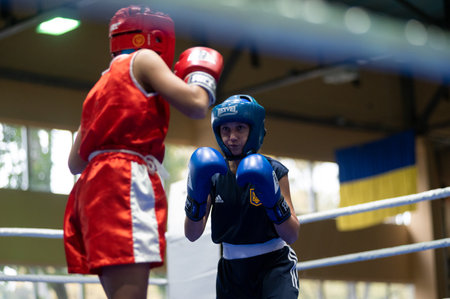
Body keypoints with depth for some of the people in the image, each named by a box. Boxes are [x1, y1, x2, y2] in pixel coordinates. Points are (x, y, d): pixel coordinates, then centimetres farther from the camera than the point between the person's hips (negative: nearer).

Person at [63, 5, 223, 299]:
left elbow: (75, 163, 27)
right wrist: (203, 74, 16)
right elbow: (196, 106, -4)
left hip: (94, 184, 9)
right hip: (126, 182, -9)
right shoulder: (144, 60, 8)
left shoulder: (102, 85, 30)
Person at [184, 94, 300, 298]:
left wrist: (273, 200, -24)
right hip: (232, 270, 4)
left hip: (273, 264, -4)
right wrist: (196, 196, -20)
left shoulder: (274, 172, -7)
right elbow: (192, 235, -6)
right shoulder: (214, 176, 0)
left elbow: (292, 235, -9)